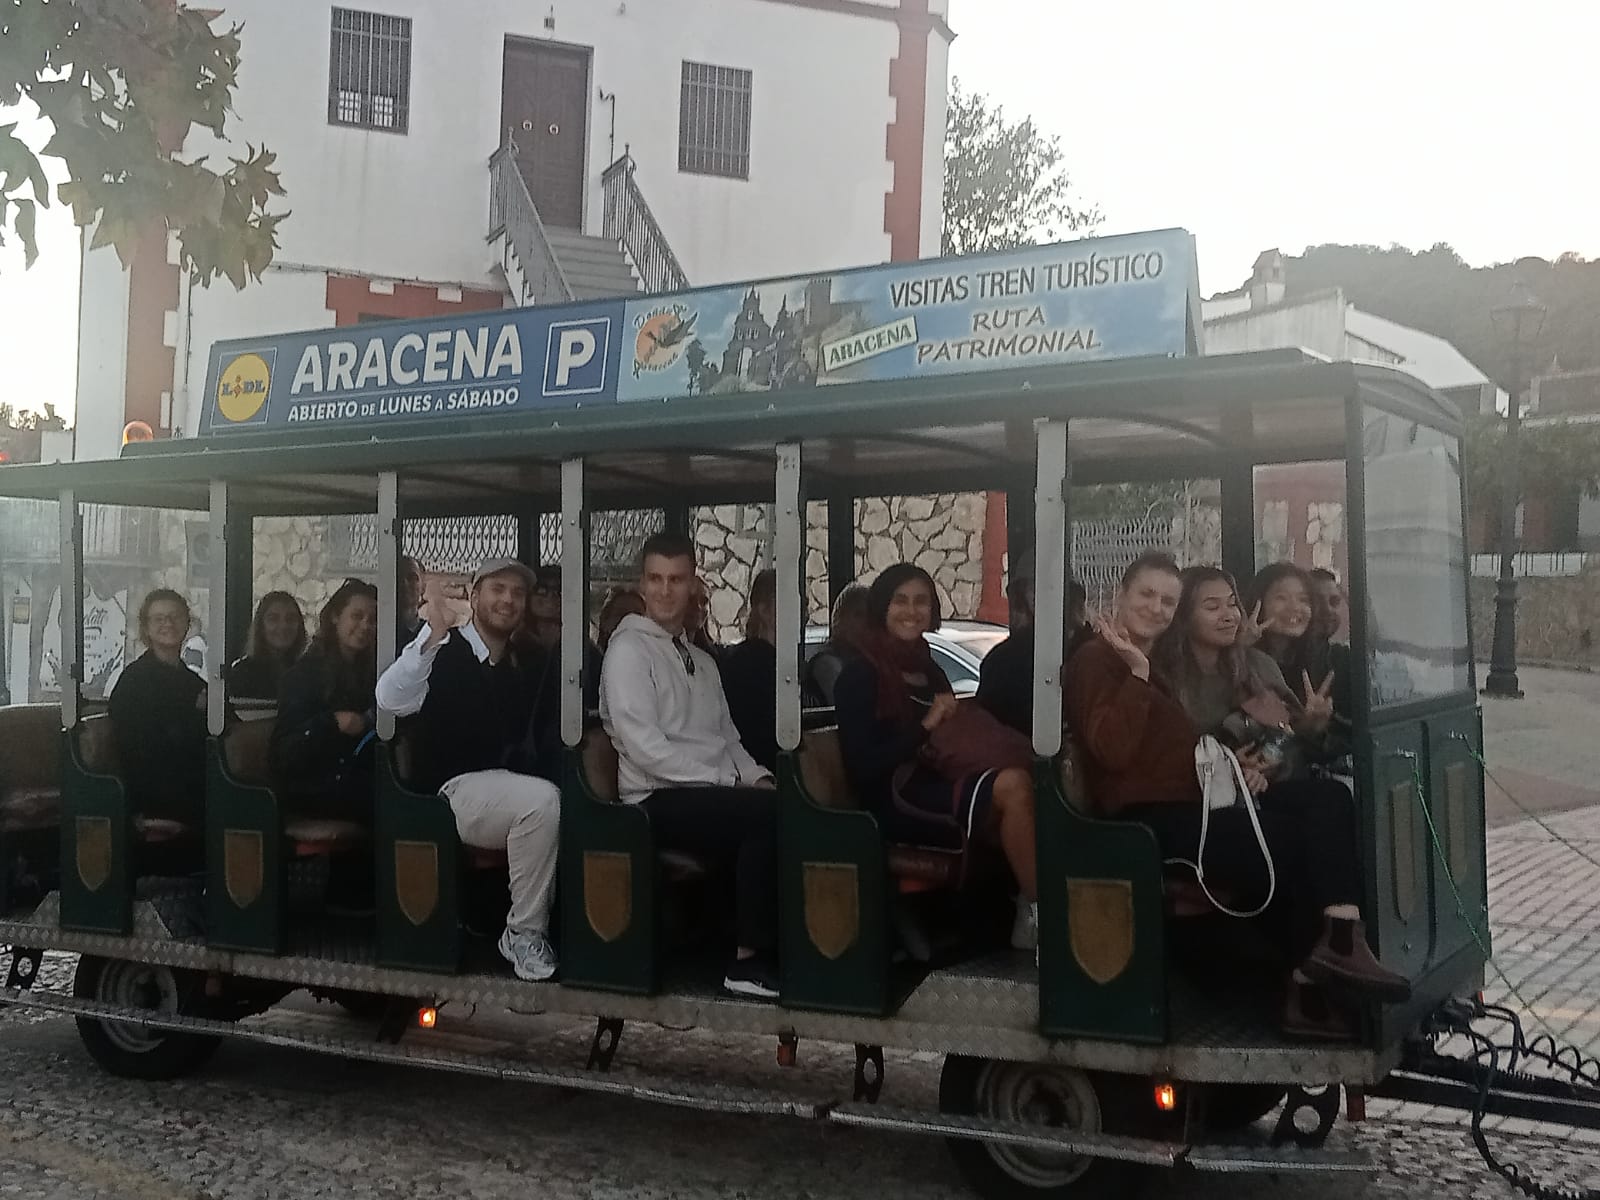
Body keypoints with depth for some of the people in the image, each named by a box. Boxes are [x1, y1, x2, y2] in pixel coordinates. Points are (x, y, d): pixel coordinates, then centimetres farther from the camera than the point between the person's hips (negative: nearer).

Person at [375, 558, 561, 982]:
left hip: (513, 789, 6)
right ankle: (523, 932, -19)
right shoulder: (445, 653, -2)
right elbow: (391, 699, -21)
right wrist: (432, 636, -32)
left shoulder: (524, 671, 18)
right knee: (542, 799, -32)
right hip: (456, 789, -6)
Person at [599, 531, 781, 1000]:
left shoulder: (702, 660, 23)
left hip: (713, 795, 7)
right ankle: (749, 960, -17)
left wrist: (756, 777, -1)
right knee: (771, 813, -29)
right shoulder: (629, 649, -3)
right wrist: (725, 780, -14)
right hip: (661, 802, -7)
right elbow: (643, 746, -14)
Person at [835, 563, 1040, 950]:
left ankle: (1030, 917, -29)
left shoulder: (931, 670, 21)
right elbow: (861, 767, -9)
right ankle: (1037, 914, -20)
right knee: (1013, 784, -29)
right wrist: (925, 727, -14)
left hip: (937, 787, 7)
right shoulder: (862, 675, 0)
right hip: (897, 802, -6)